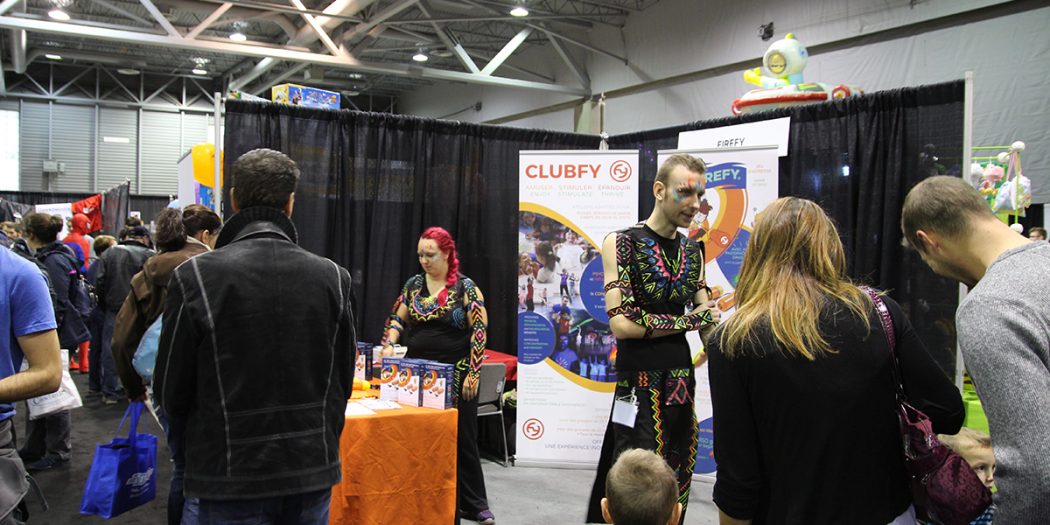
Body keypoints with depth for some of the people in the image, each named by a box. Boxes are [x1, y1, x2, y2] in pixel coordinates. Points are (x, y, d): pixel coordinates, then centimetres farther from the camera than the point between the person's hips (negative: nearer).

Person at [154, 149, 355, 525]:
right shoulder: (332, 277, -5)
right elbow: (343, 382, 4)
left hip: (231, 479, -2)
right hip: (313, 472, 3)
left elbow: (171, 392, -4)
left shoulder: (195, 276, -13)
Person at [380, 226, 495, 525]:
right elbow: (398, 319, 12)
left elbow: (479, 330, -8)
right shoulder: (413, 285, 8)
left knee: (461, 439, 3)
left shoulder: (465, 287, -6)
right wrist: (389, 345, -7)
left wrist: (473, 374, -13)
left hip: (456, 375, -4)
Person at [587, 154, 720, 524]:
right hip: (640, 382, -5)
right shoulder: (621, 243, -8)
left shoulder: (693, 252, 10)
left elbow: (709, 321, 8)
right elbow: (621, 324, -17)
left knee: (675, 490, 12)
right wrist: (688, 320, -10)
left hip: (682, 379, 5)